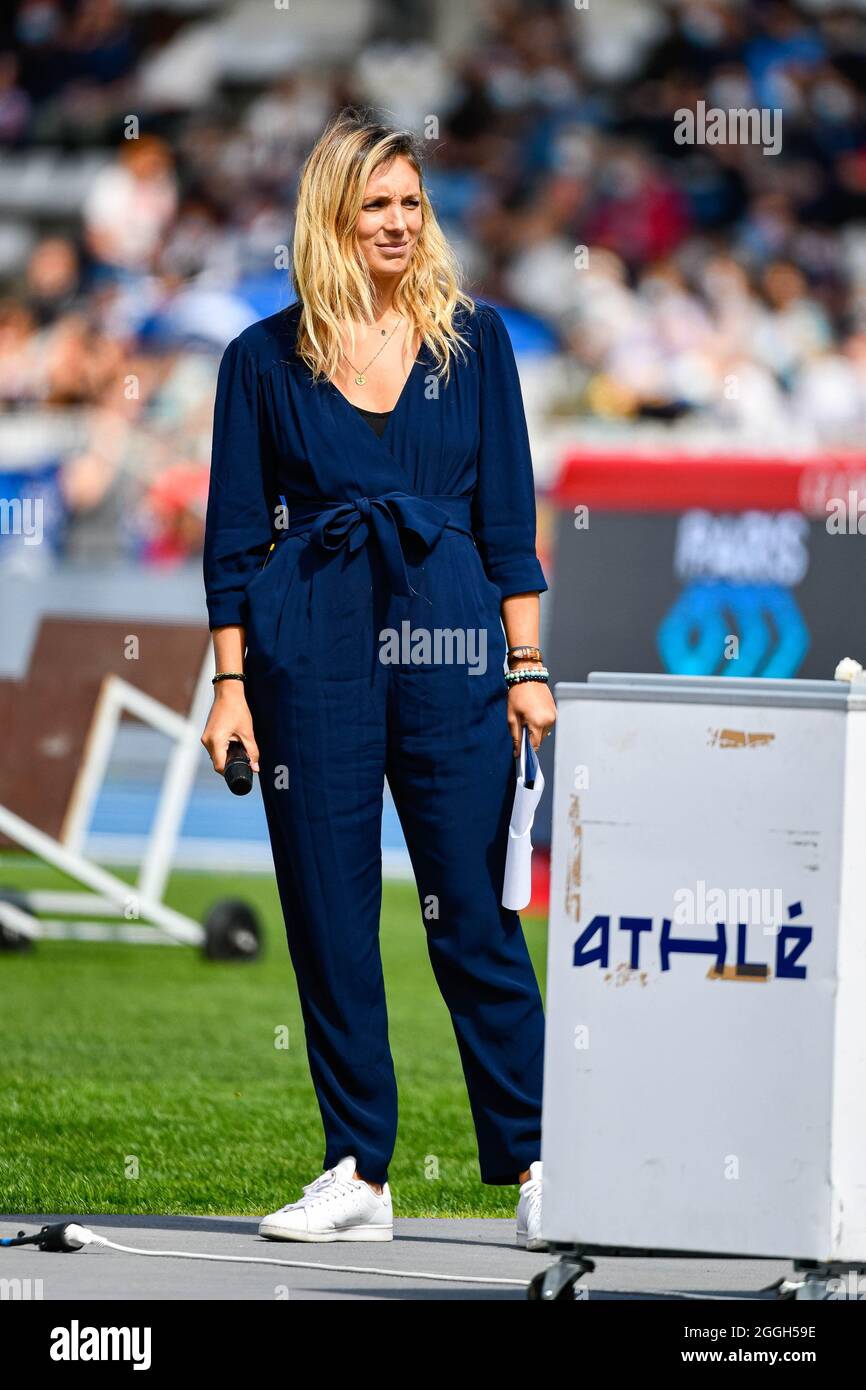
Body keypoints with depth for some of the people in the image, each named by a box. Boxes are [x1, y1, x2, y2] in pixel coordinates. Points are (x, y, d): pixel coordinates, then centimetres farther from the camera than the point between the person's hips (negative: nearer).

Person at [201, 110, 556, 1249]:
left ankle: (534, 1167, 4)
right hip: (311, 652, 0)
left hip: (448, 642, 0)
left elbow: (509, 515, 8)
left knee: (477, 911, -1)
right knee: (330, 917, 3)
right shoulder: (267, 358, 5)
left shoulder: (472, 340, 7)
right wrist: (231, 684, 0)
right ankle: (359, 1176, 10)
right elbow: (235, 534, 6)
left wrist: (528, 667, 2)